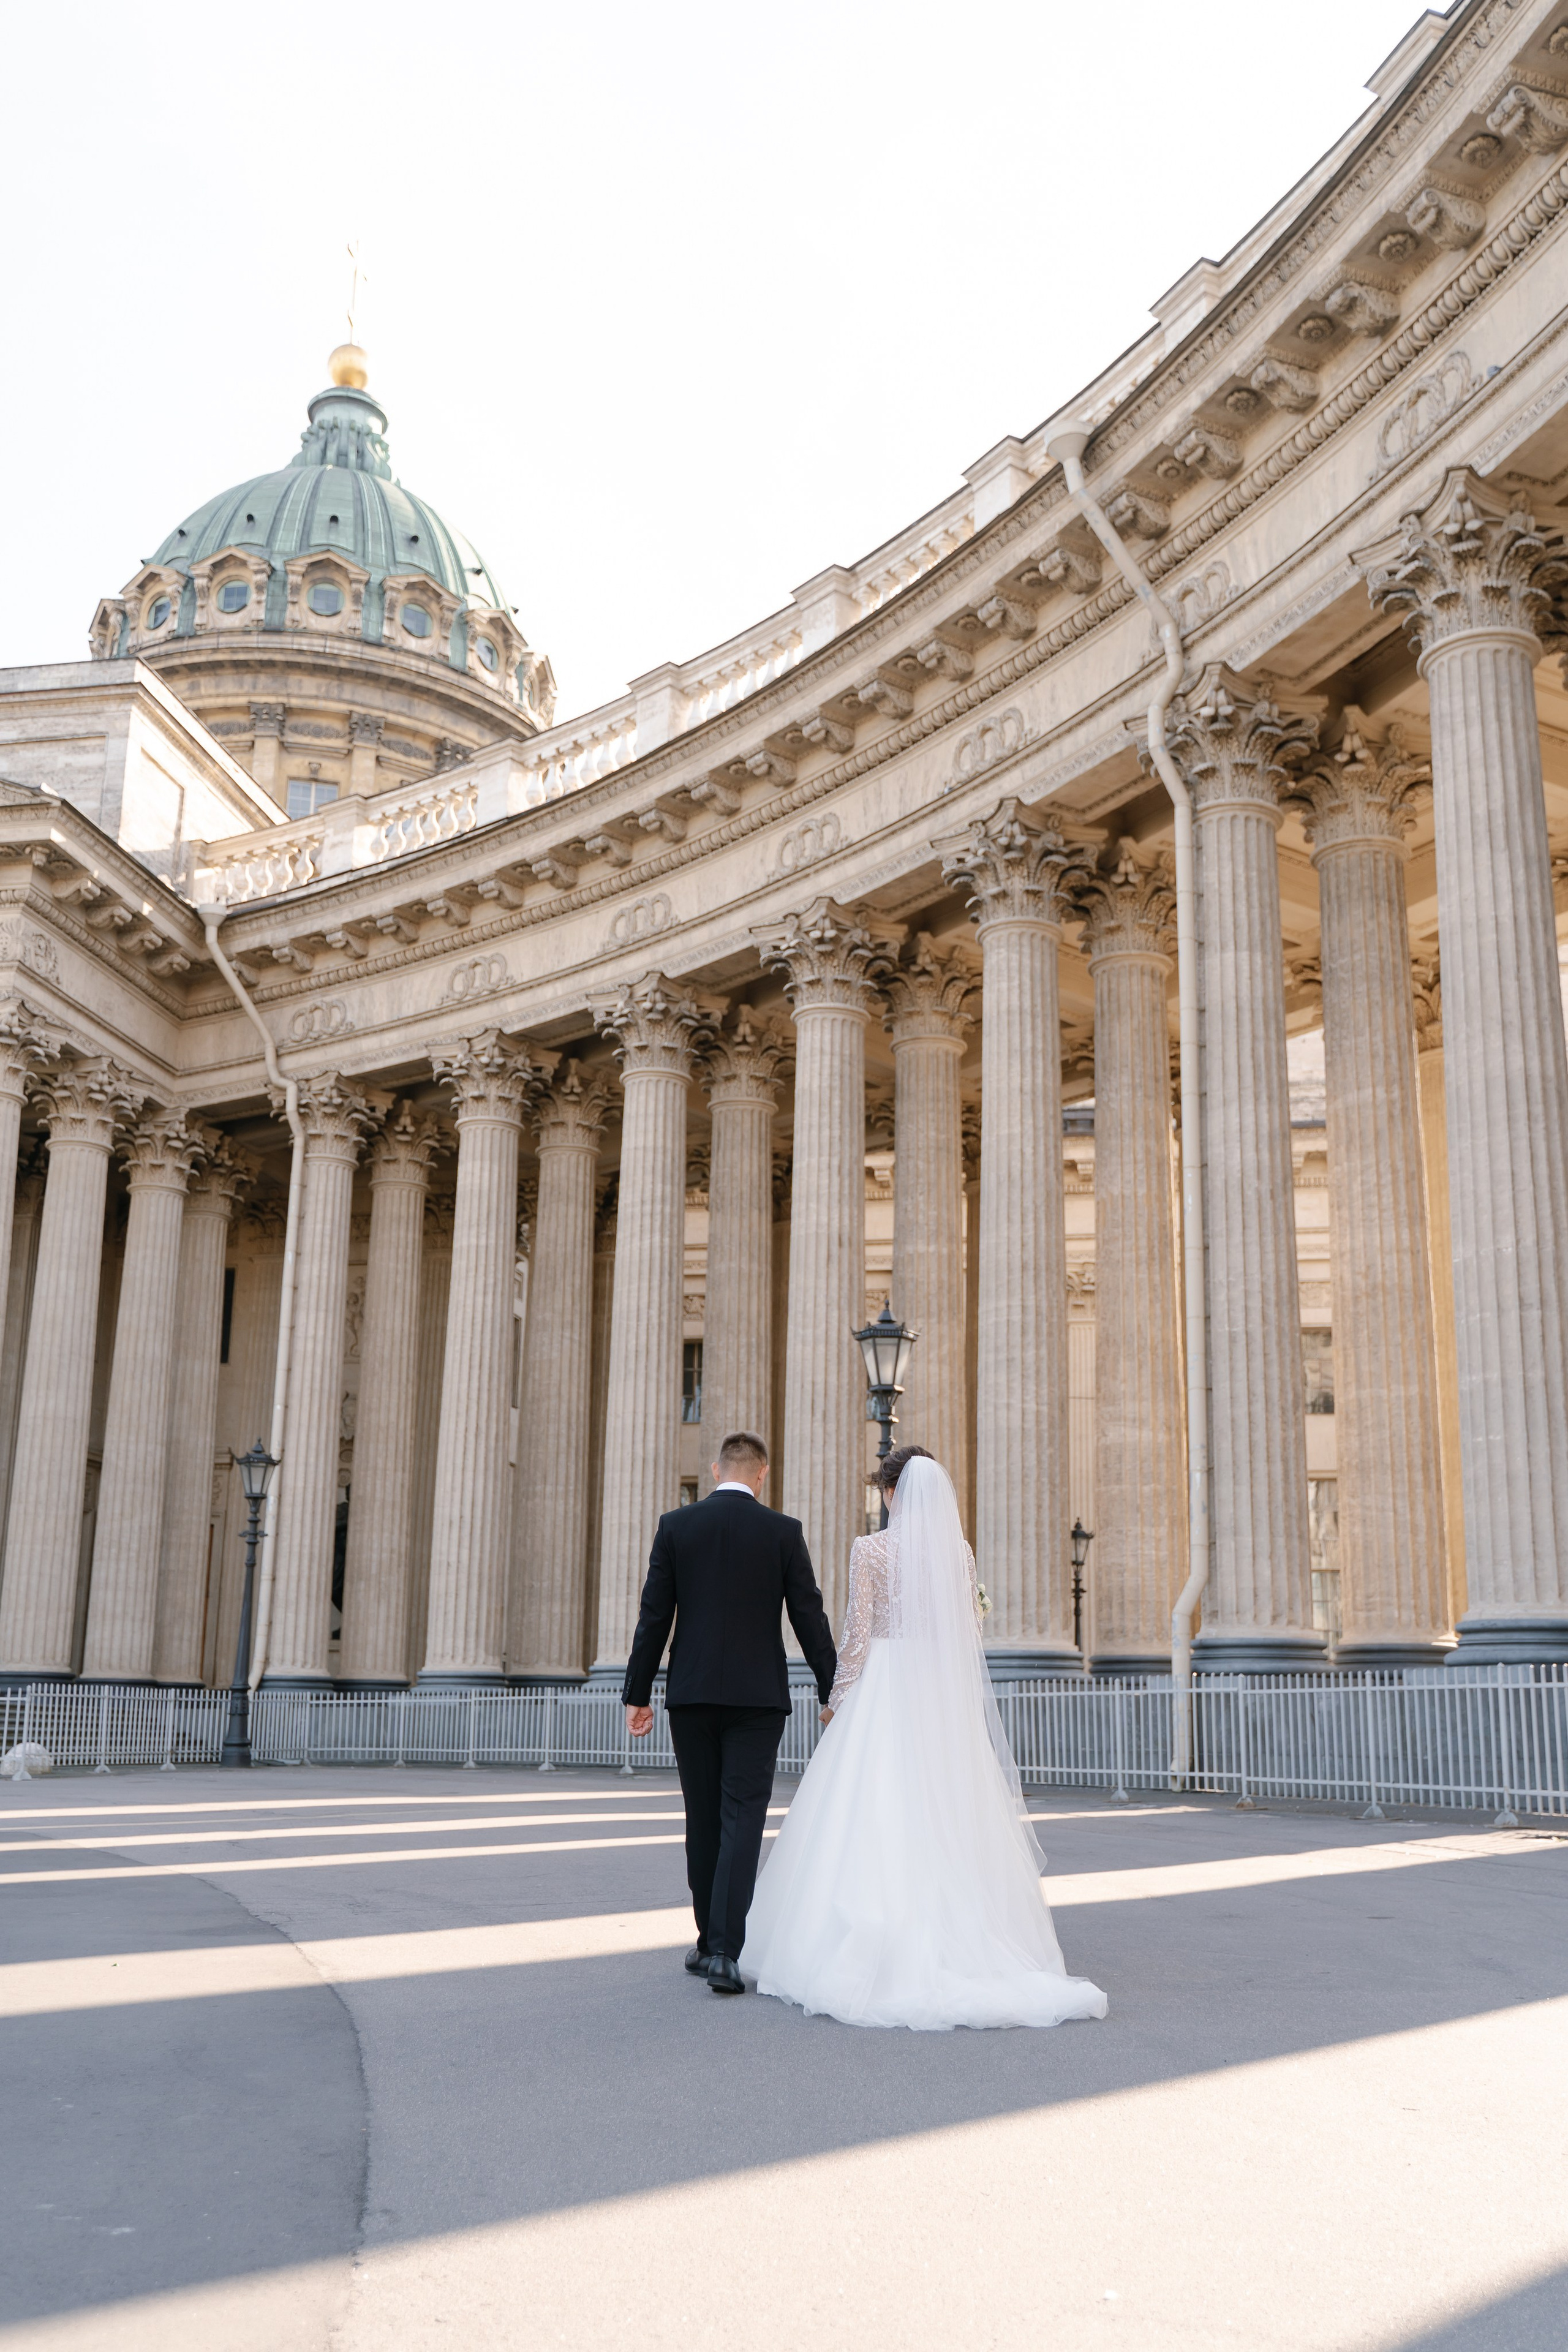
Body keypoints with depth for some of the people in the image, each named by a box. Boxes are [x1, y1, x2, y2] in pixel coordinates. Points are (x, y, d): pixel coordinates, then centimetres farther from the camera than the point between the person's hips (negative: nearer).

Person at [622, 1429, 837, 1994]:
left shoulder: (675, 1526, 1)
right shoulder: (783, 1531, -3)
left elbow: (654, 1617, 0)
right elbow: (809, 1617, -2)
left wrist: (638, 1694, 6)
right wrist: (833, 1693, 7)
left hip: (692, 1694, 2)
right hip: (758, 1695, -2)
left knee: (704, 1820, 13)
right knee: (742, 1819, -2)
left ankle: (710, 1939, 23)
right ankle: (724, 1950, -11)